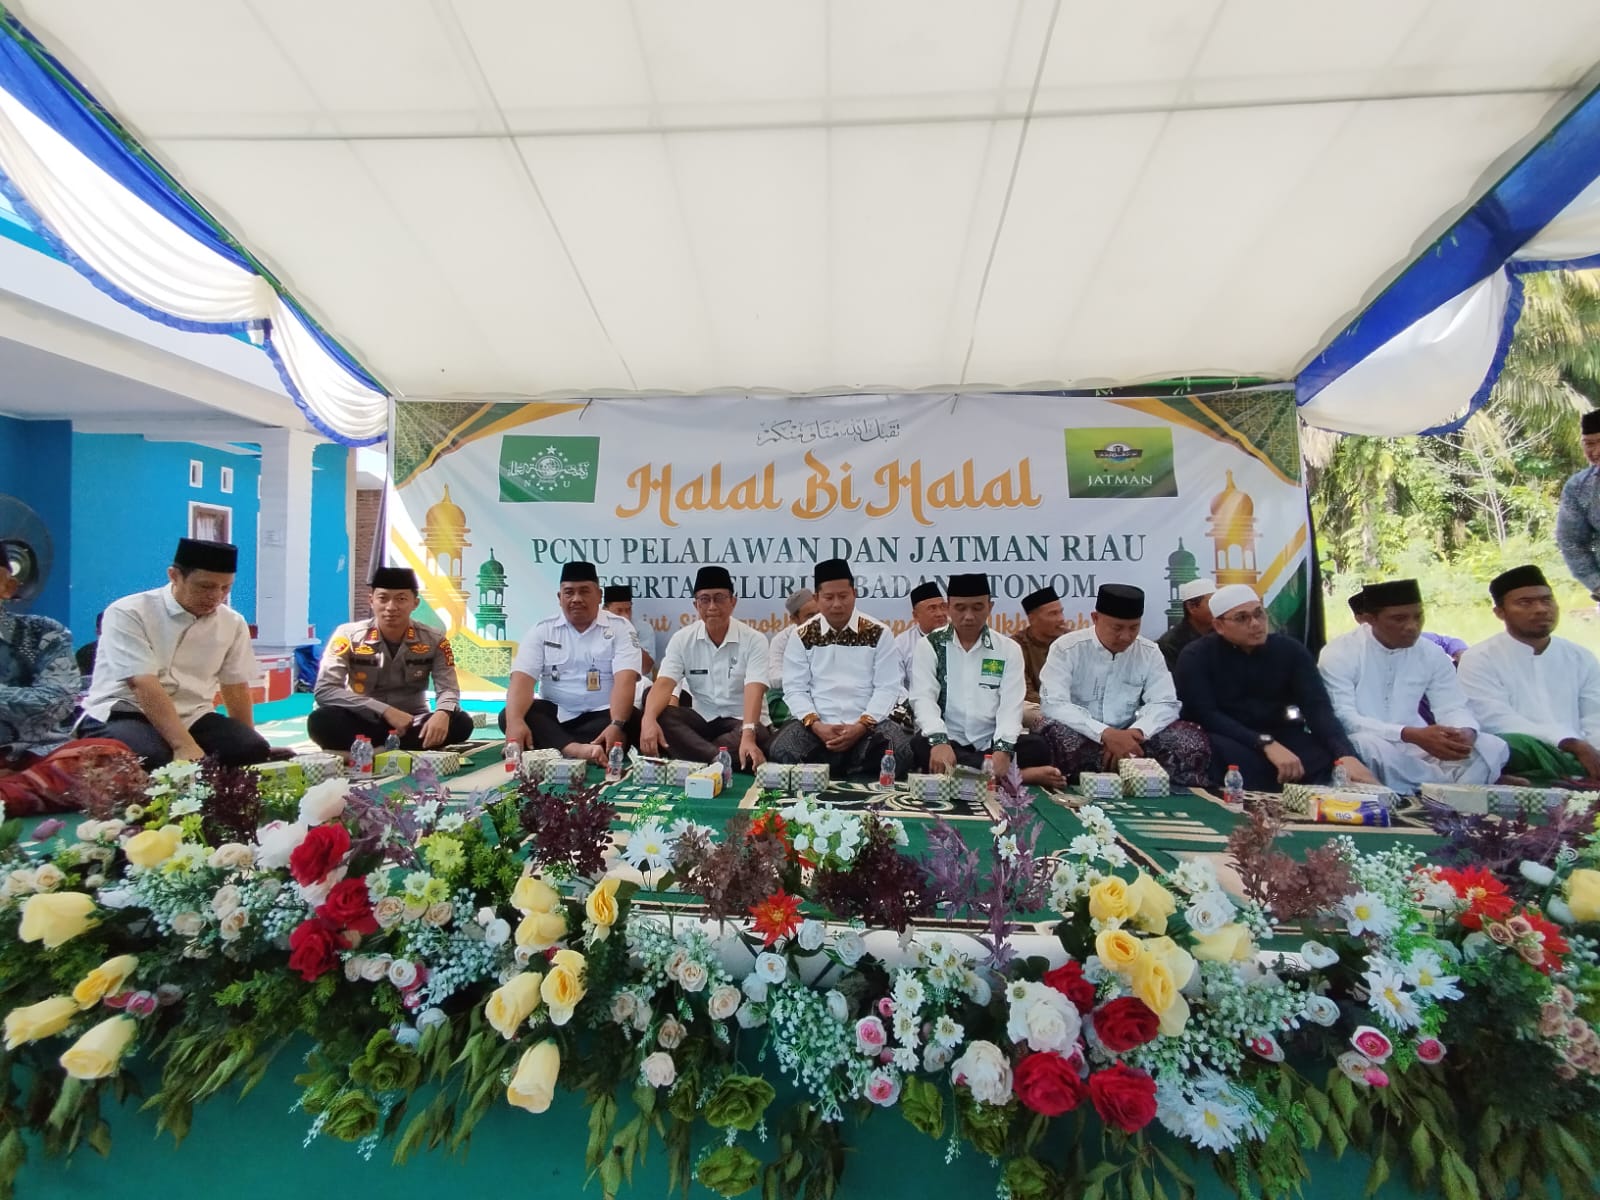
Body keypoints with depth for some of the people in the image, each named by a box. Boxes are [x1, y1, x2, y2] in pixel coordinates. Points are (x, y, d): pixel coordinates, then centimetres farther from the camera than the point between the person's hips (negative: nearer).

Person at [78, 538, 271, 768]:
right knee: (150, 758, -36)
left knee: (255, 752, -21)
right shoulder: (128, 613, -11)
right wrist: (185, 746, -33)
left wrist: (246, 748, 12)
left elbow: (236, 687, 11)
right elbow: (144, 686, -23)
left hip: (191, 718, 4)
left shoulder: (233, 624, 3)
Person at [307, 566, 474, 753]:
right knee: (321, 721, -32)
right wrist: (385, 710, -28)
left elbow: (448, 688, -10)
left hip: (411, 723, 1)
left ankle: (369, 750, -21)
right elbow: (323, 690, -18)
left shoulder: (434, 640, -7)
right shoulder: (348, 635, -10)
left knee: (461, 723, -27)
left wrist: (442, 713, -36)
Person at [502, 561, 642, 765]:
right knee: (508, 716, -24)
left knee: (633, 719, -31)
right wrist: (515, 721, -29)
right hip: (553, 714, 2)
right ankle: (577, 749, -46)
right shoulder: (542, 630, 4)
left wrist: (616, 725, -33)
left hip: (602, 716, -2)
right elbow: (522, 678, -9)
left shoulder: (619, 627, -3)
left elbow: (625, 680, -16)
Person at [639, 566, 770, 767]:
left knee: (759, 734, -36)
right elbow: (663, 684, -15)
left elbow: (754, 692, -22)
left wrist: (748, 736, -41)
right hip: (701, 718, 3)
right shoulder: (682, 639, -2)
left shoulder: (754, 640, -10)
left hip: (739, 721, -2)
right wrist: (648, 720, -37)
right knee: (658, 715, -26)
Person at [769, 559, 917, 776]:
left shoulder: (879, 633, 4)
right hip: (817, 726, 0)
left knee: (901, 750, -29)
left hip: (868, 724, 0)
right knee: (783, 751, -28)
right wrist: (816, 725, -15)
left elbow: (887, 688, -1)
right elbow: (795, 689, 3)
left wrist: (861, 726, -15)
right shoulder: (802, 636, 7)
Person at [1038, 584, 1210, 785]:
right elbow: (1053, 703, -20)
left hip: (1128, 735, 4)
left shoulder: (1150, 652, 3)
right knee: (1063, 744, -37)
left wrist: (1136, 732, -22)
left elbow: (1164, 703, 0)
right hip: (1081, 736, -3)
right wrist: (1105, 734, -32)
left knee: (1193, 741, -17)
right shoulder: (1066, 648, -10)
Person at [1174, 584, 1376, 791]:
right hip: (1229, 742, -3)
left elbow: (1319, 708, -11)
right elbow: (1205, 715, -18)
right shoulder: (1197, 657, -9)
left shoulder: (1290, 650, 1)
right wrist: (1267, 744, -29)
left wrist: (1346, 756, -30)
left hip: (1284, 738, 3)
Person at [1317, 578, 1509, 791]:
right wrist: (1413, 735, -31)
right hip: (1360, 747, -5)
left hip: (1415, 748, 6)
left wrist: (1466, 733, -19)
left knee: (1492, 746, -11)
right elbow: (1343, 719, -19)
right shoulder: (1339, 653, -12)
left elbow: (1452, 707, 6)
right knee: (1369, 746, -37)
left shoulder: (1432, 654, 6)